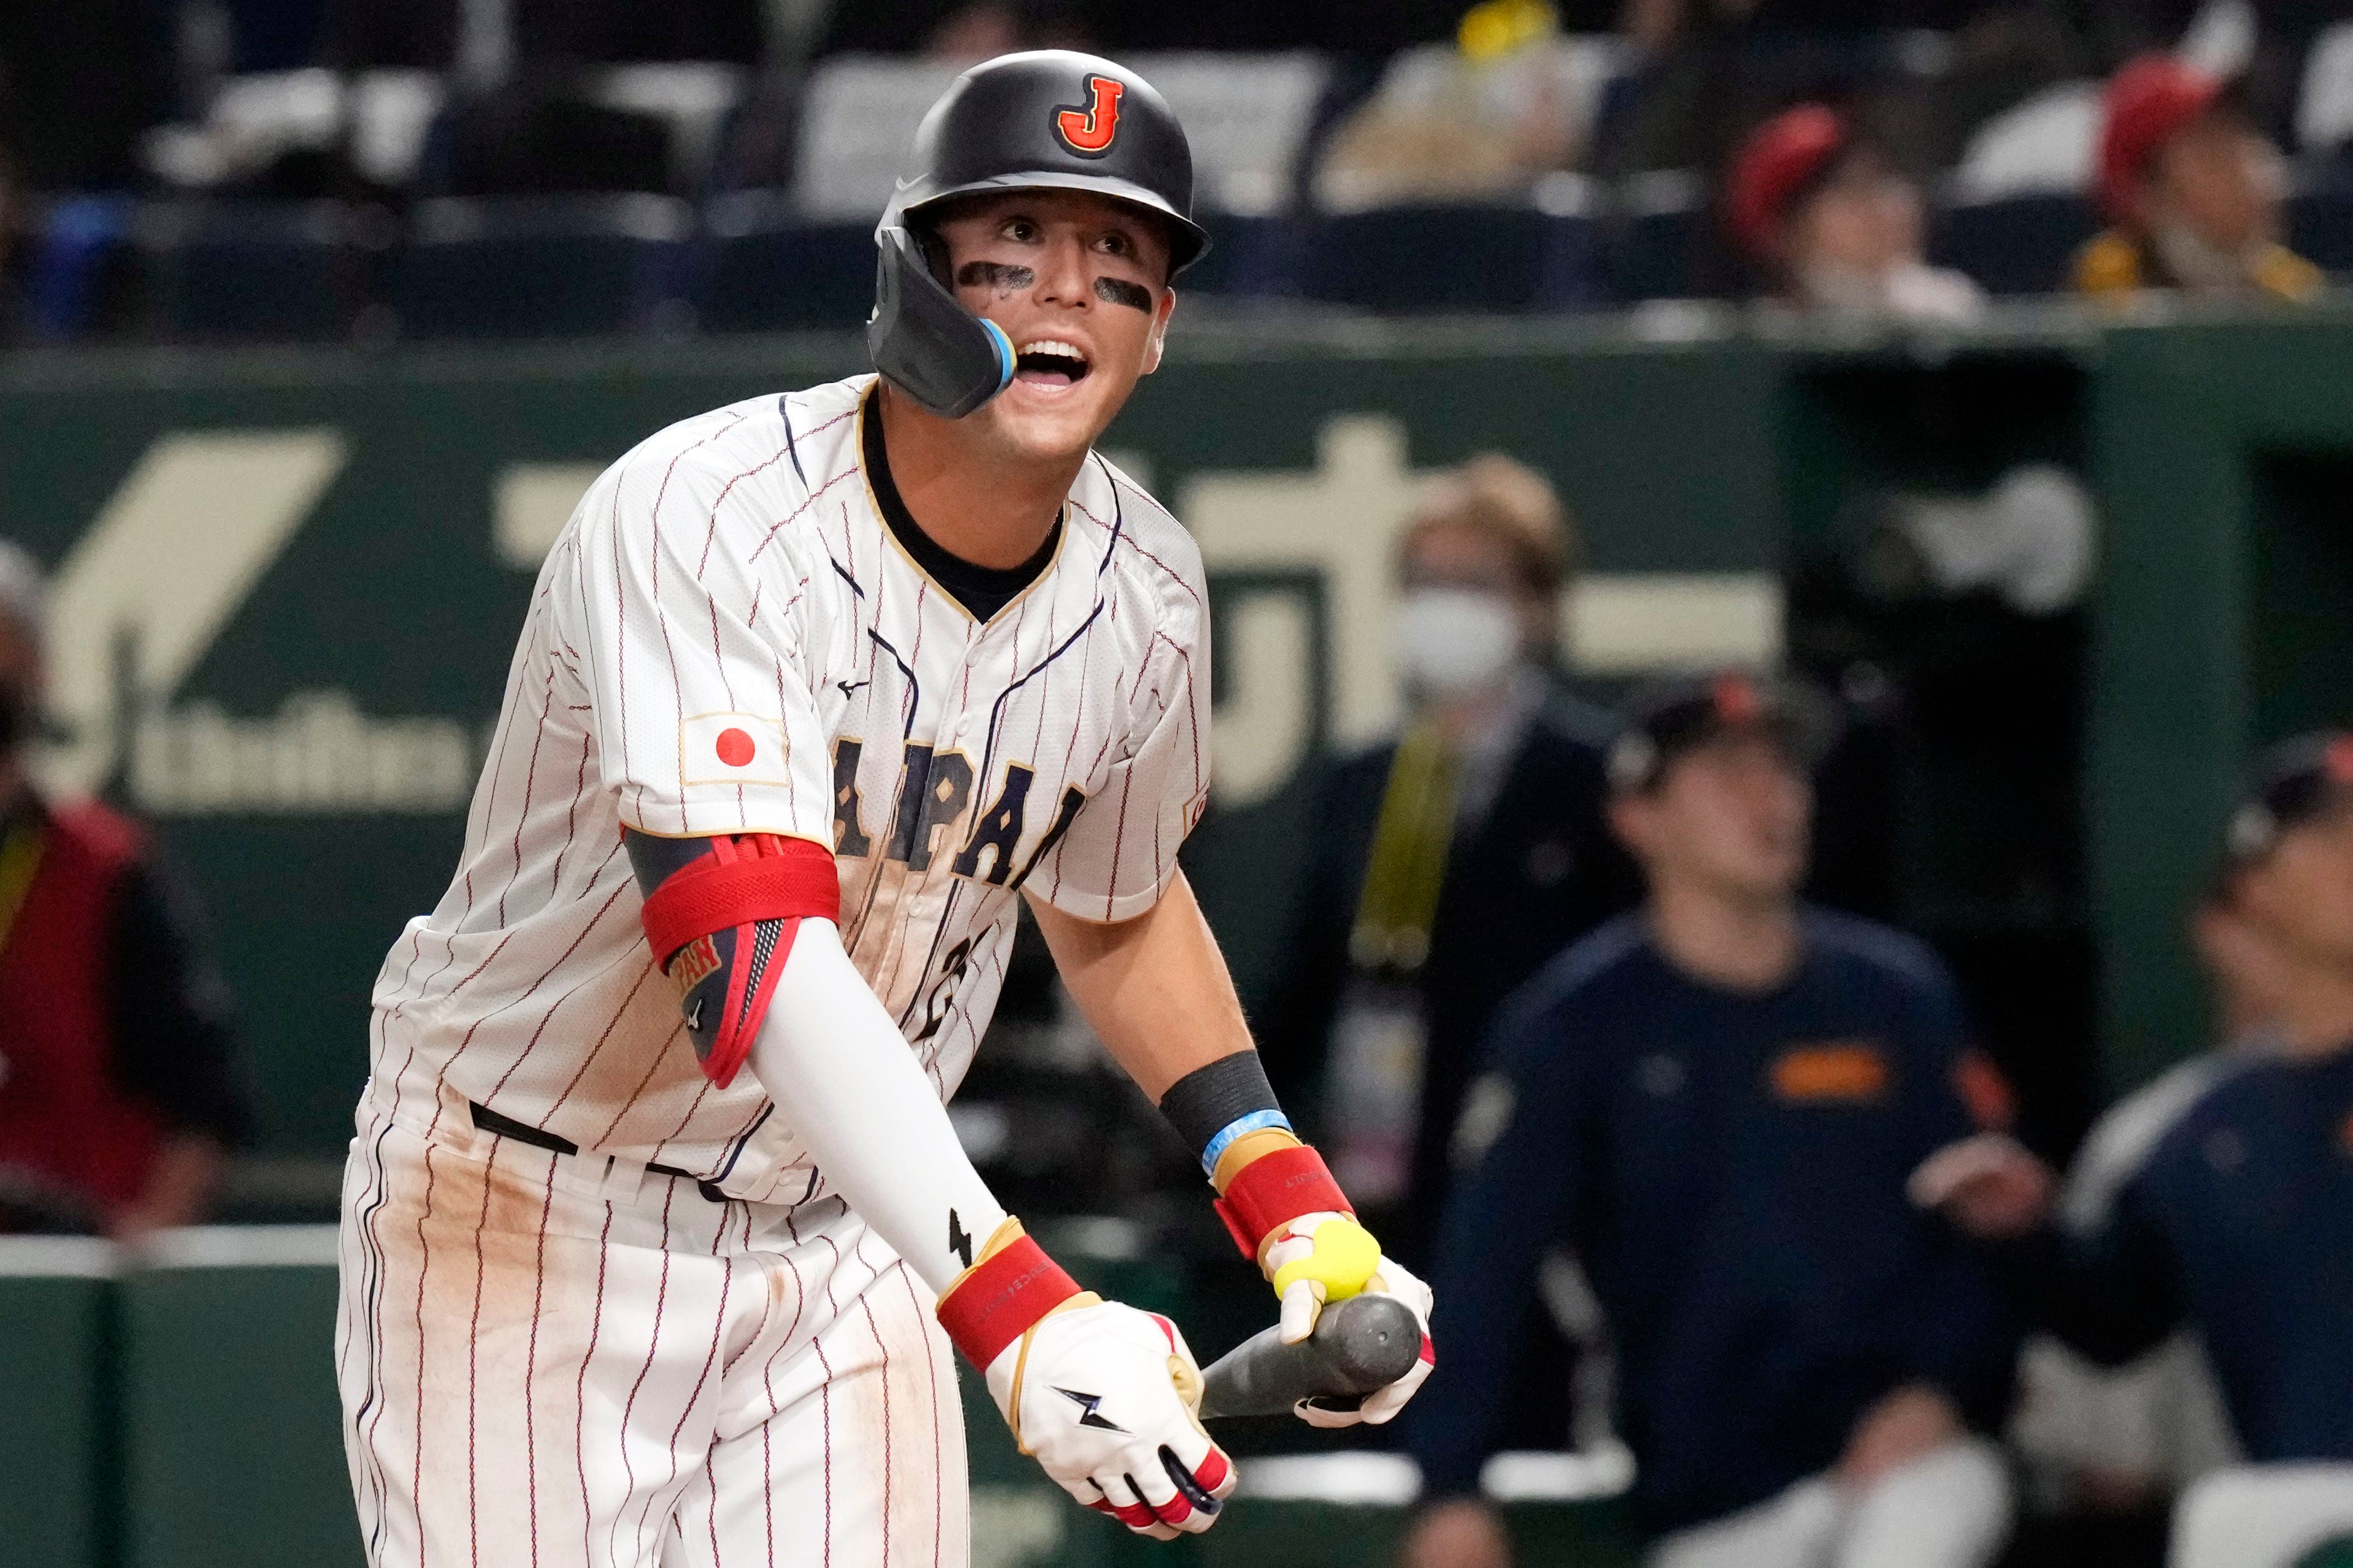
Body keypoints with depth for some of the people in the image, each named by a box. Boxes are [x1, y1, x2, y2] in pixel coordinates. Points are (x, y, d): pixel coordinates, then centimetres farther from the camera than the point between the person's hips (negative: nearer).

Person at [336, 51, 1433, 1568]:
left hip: (847, 1249, 5)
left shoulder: (1143, 591, -4)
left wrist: (1289, 1202, 4)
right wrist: (1013, 1304, -49)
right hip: (528, 1219, -5)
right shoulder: (703, 520, -26)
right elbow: (746, 959, -39)